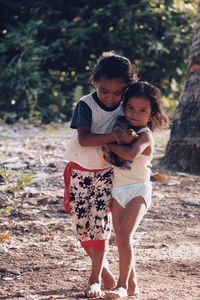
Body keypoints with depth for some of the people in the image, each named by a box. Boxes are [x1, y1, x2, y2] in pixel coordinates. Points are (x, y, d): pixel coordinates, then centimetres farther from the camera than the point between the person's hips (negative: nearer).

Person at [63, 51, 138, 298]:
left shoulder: (125, 107, -6)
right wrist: (116, 136, -40)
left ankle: (95, 279, 2)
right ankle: (102, 267, 24)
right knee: (81, 225, 2)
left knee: (101, 223, -6)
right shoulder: (86, 105, -18)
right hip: (80, 172, -2)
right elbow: (84, 139, -30)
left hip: (106, 173, 2)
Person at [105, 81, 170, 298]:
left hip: (138, 191, -7)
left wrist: (110, 144, -18)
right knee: (121, 238, 7)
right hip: (118, 190, 7)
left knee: (124, 236, -17)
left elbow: (130, 153, -30)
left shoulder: (145, 135, -11)